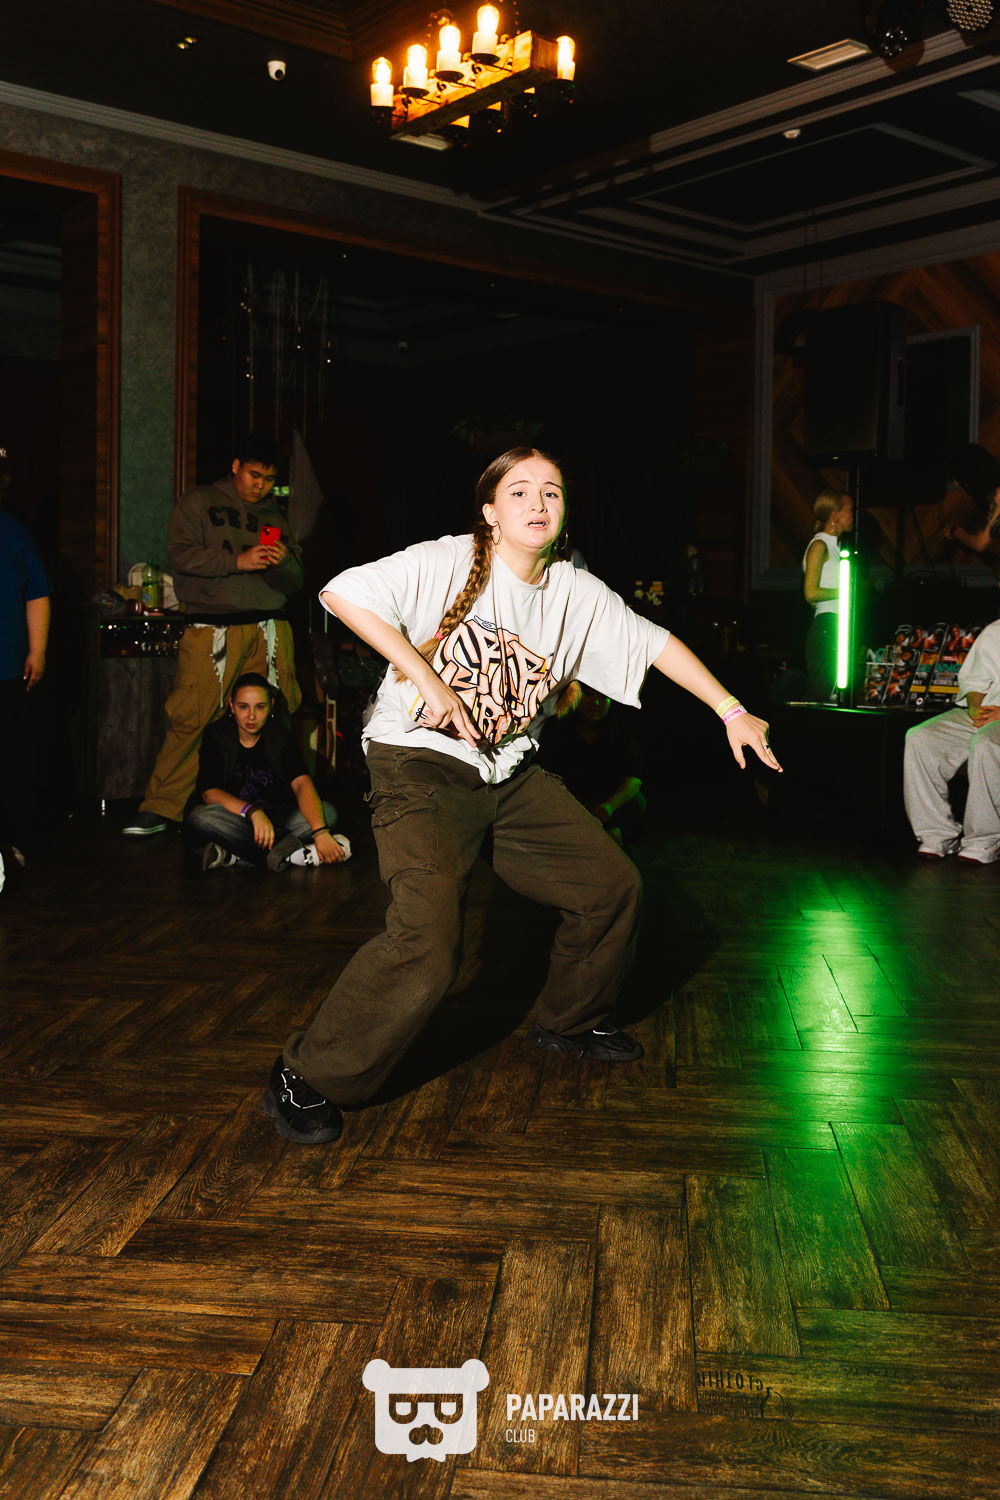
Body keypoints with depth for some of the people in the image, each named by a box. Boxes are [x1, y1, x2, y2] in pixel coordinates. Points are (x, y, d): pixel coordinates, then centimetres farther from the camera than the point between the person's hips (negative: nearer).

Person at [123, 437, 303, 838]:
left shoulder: (274, 518, 24)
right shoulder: (199, 502, 11)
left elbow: (294, 582, 21)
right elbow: (180, 554, -4)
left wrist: (283, 562, -3)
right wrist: (238, 560, -13)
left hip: (271, 627, 5)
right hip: (214, 625, -4)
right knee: (192, 716, -12)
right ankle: (160, 807, -6)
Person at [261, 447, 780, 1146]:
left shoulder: (578, 593, 3)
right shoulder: (449, 563, -14)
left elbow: (654, 642, 11)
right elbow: (342, 592, -21)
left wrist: (731, 710, 8)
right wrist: (424, 676, -23)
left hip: (511, 774, 7)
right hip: (423, 766, -7)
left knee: (614, 884, 11)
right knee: (427, 942, -24)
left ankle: (571, 1020, 37)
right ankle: (307, 1077, -6)